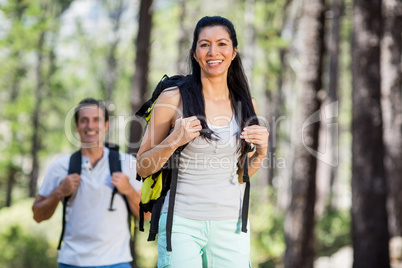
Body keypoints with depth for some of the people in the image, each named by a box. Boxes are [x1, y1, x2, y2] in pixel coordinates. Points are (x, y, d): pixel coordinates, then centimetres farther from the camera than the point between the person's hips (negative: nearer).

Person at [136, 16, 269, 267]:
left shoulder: (245, 104, 7)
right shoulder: (173, 99, -5)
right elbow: (143, 167, -1)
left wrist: (261, 152, -1)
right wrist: (174, 140, -17)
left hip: (230, 224, 4)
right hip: (183, 223, -3)